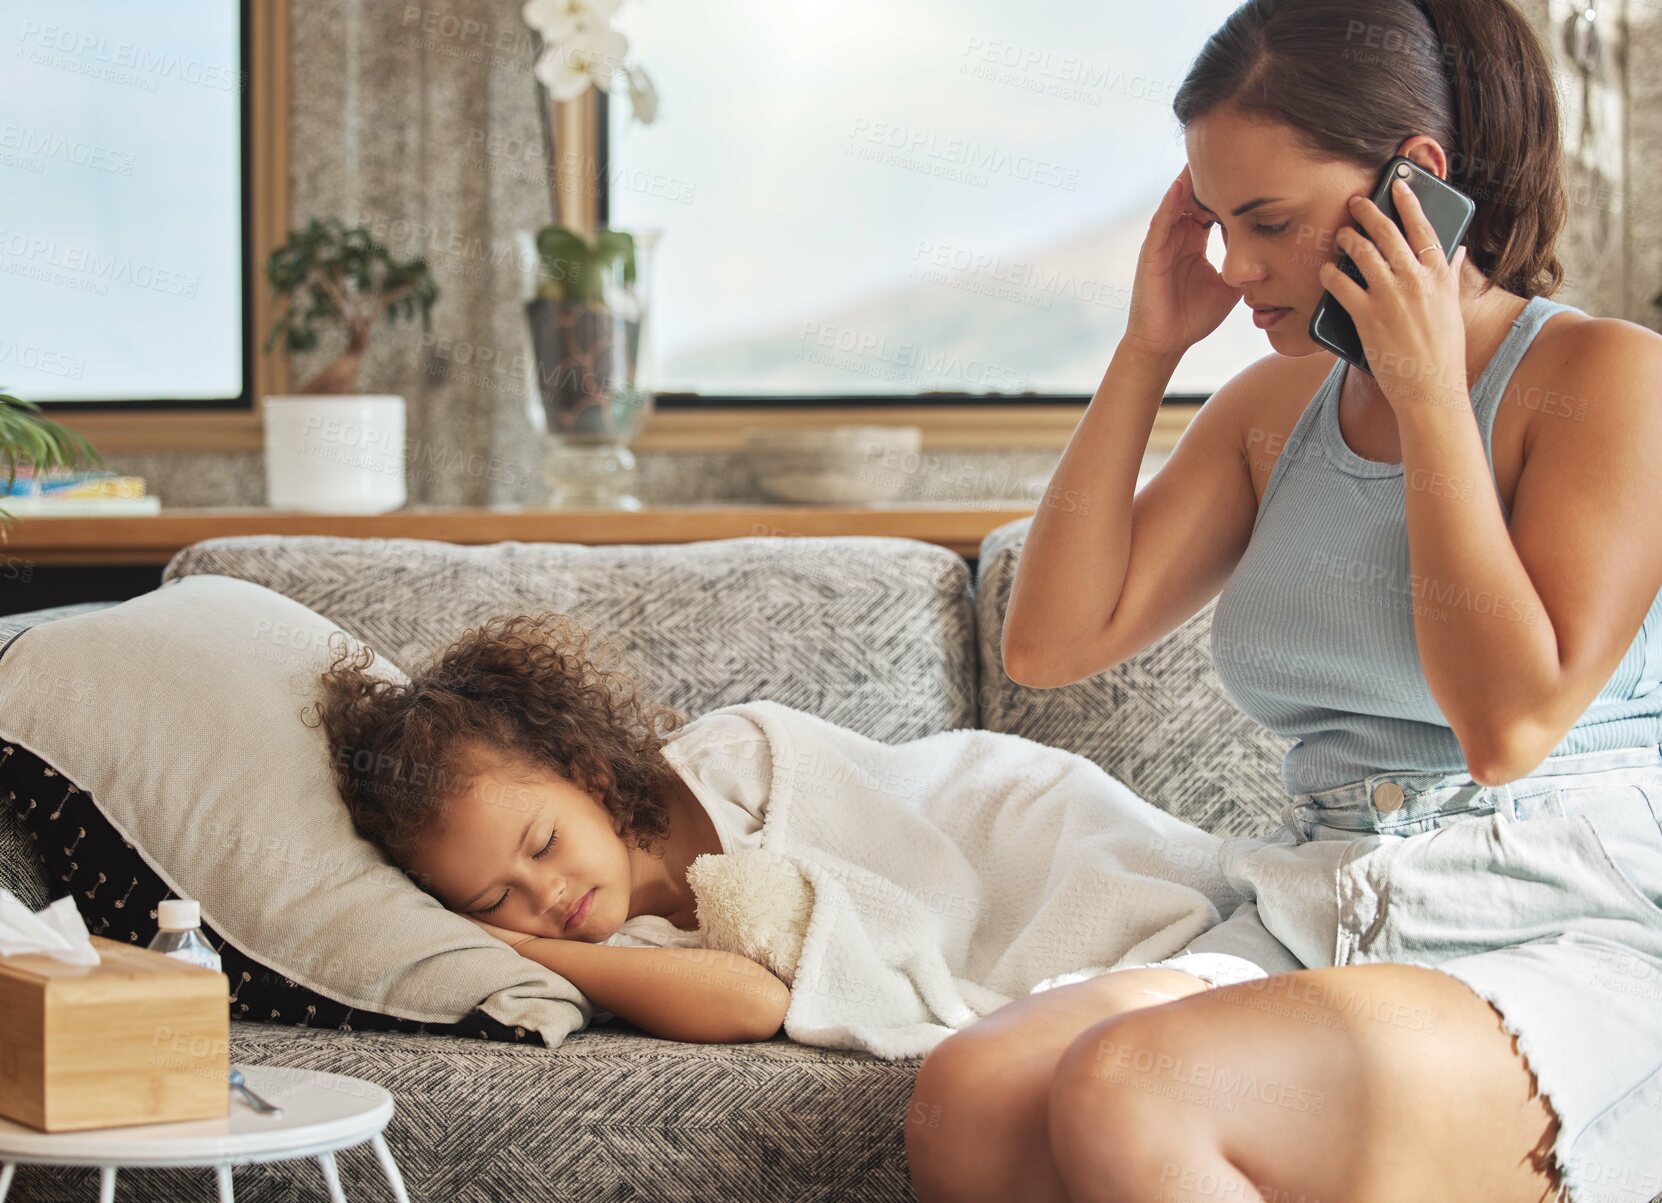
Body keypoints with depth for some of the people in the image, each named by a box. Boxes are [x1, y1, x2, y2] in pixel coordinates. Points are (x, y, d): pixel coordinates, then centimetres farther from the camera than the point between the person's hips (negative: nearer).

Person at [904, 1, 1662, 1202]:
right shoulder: (1275, 407, 16)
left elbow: (1511, 721, -16)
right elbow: (1051, 642, 9)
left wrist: (1430, 397, -12)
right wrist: (1149, 349, 6)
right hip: (1314, 924, 6)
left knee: (1128, 1091, -34)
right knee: (966, 1099, -26)